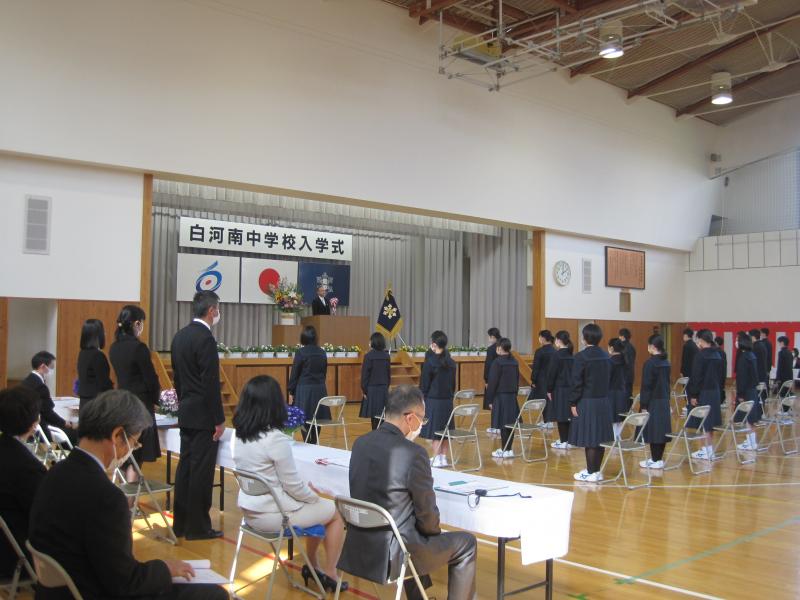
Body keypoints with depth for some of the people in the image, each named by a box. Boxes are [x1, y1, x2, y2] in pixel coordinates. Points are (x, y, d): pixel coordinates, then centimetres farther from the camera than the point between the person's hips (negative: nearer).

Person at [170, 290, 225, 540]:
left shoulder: (180, 336, 10)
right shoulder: (205, 339, -18)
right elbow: (211, 383, -20)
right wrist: (219, 420, -15)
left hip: (185, 413, 9)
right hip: (203, 416, -9)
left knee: (185, 467, 14)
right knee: (201, 471, -1)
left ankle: (181, 523, 22)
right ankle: (198, 526, 6)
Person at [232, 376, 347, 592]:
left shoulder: (239, 436, -1)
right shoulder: (275, 438, -25)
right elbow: (292, 485, -19)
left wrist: (309, 491, 10)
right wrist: (315, 496, 1)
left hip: (250, 511, 8)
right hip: (273, 514, -8)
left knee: (317, 507, 27)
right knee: (335, 512, 15)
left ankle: (312, 566, 36)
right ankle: (329, 574, 25)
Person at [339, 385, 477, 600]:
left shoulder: (360, 443, 1)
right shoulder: (413, 453, -20)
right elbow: (427, 514, -11)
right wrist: (435, 532, 10)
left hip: (359, 549, 7)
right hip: (392, 556, -7)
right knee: (466, 544, 13)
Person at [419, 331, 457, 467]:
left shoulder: (430, 362, -12)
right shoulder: (451, 363, 6)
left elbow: (424, 384, -8)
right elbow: (453, 383, 12)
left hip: (433, 400, -6)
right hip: (448, 400, 6)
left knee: (435, 430, 1)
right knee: (445, 429, 11)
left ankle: (437, 459, 3)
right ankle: (444, 458, 16)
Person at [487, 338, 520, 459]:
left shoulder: (498, 363, -12)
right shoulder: (514, 362, 9)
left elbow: (493, 382, -11)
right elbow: (517, 380, 15)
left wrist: (490, 399, -5)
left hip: (501, 396, -7)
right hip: (512, 396, 7)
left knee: (503, 423, -3)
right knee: (510, 423, 9)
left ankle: (505, 450, 0)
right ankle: (508, 448, 14)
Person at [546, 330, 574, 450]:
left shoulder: (557, 355, -13)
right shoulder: (571, 355, 6)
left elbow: (552, 373, -13)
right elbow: (574, 372, 11)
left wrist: (549, 389, -7)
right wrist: (573, 385, 17)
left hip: (560, 389, -7)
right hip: (571, 388, 7)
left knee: (560, 416, -1)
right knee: (567, 415, 12)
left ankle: (563, 442, 2)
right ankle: (567, 440, 17)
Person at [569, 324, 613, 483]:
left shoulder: (581, 357, -13)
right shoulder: (605, 356, 7)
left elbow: (577, 382, -13)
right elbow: (608, 379, 13)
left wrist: (573, 403, -7)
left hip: (587, 402, -7)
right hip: (603, 402, 7)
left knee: (589, 438, -1)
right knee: (600, 436, 11)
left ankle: (591, 473, 4)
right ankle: (596, 470, 20)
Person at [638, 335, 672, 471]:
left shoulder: (650, 363, -15)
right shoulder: (666, 363, 8)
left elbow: (646, 386, -15)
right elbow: (667, 383, 14)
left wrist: (643, 404, -12)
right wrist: (666, 398, 20)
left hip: (653, 401, -8)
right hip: (664, 401, 8)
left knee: (653, 430, -1)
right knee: (661, 429, 11)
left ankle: (655, 460, 3)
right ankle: (659, 459, 18)